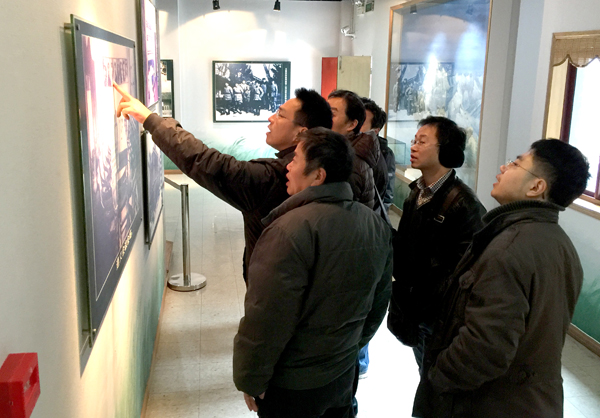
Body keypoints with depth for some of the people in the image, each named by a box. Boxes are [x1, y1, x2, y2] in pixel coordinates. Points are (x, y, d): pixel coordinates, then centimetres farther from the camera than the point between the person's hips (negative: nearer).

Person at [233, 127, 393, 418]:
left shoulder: (292, 229, -27)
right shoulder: (377, 225, -3)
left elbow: (267, 318, -25)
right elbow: (380, 300, 8)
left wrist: (249, 380, -11)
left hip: (292, 385, -6)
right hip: (343, 372, 7)